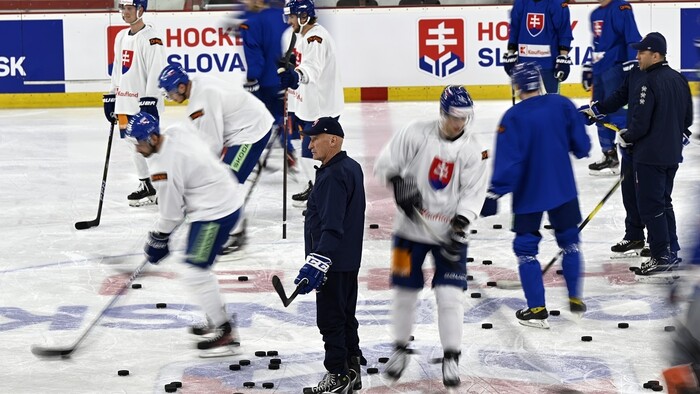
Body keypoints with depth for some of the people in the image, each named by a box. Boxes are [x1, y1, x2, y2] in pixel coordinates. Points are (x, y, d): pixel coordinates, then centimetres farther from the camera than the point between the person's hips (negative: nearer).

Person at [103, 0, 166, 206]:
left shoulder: (151, 38, -13)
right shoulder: (121, 37, 13)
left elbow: (156, 71, -18)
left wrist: (150, 100, -22)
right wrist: (111, 97, 18)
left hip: (145, 103, -8)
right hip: (125, 102, 8)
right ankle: (146, 185, 23)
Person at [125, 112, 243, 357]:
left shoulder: (164, 167, -24)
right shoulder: (177, 131, 0)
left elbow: (171, 213, -15)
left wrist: (157, 242, 1)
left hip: (216, 212, -11)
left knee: (195, 272, -11)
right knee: (199, 267, 23)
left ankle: (224, 334, -6)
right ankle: (218, 320, 36)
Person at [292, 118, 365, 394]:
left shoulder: (333, 176, -22)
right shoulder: (351, 167, 10)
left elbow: (332, 227, -30)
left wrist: (317, 262, -35)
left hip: (333, 261, -11)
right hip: (349, 259, 11)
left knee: (330, 319, -3)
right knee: (345, 316, 17)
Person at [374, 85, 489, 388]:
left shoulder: (472, 151, -6)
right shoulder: (416, 133, -10)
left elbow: (473, 192, -7)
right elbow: (385, 163, -5)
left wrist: (460, 224, -21)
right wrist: (399, 184, -21)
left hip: (449, 231, 0)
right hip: (412, 227, 0)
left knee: (450, 294, -7)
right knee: (405, 291, 8)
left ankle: (451, 358, 6)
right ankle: (401, 349, 29)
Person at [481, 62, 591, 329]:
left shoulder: (513, 117, -15)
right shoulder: (562, 105, -5)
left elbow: (507, 159, -17)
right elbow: (581, 146, 0)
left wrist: (495, 192, -13)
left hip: (528, 194, -4)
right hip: (563, 188, 4)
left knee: (525, 248, 6)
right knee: (569, 241, 19)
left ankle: (537, 309, 2)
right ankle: (575, 299, 25)